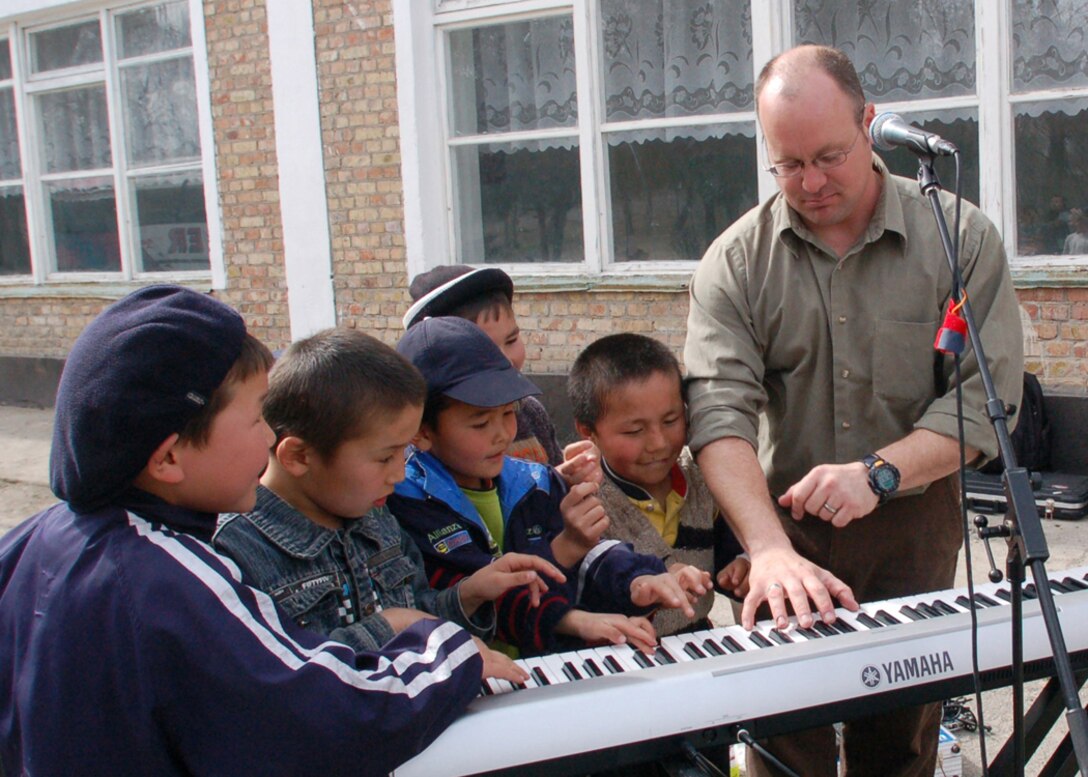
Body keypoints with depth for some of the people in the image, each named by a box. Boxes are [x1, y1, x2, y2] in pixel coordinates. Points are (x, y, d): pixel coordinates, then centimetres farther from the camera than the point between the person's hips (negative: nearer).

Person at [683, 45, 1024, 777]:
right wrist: (770, 550, -31)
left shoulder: (960, 237, -4)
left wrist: (879, 471, -24)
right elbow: (720, 412, -17)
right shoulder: (735, 262, -4)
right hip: (785, 519, 0)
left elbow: (988, 394, -9)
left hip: (915, 524, 0)